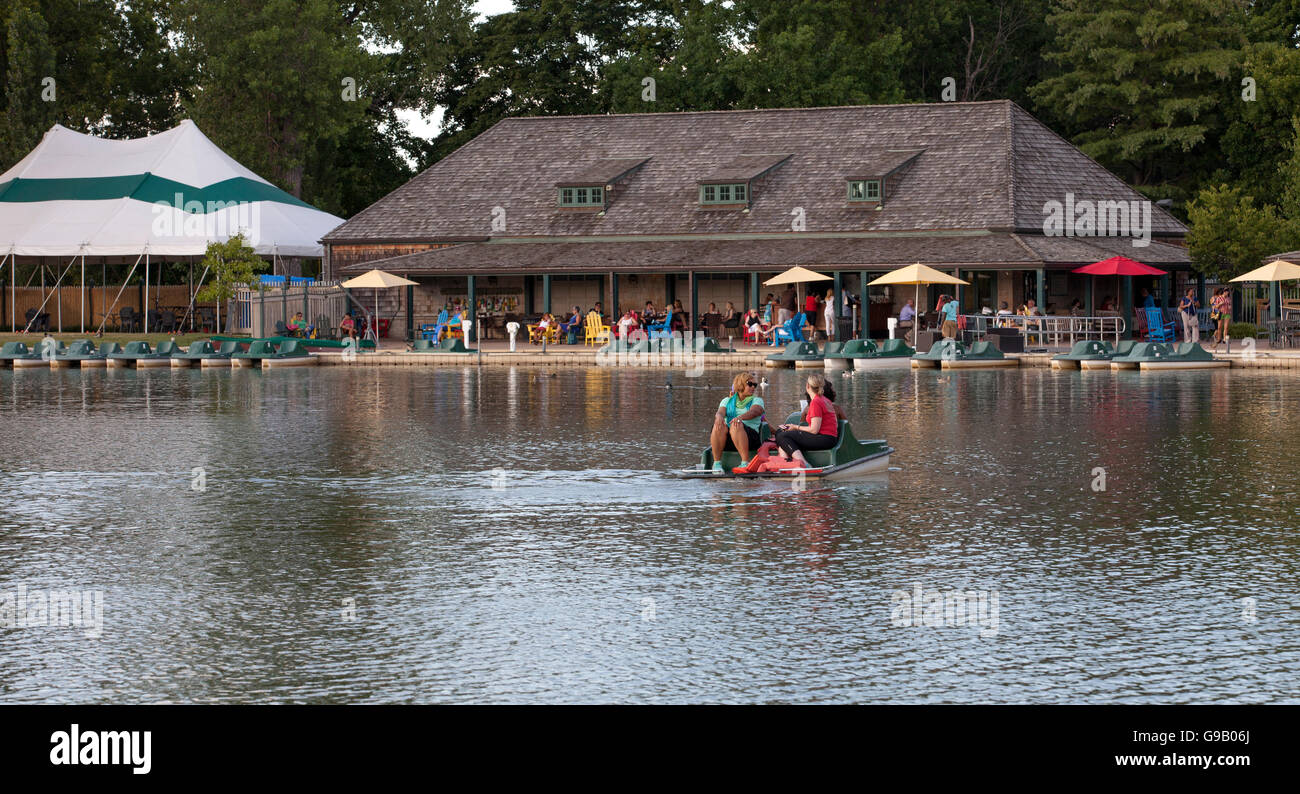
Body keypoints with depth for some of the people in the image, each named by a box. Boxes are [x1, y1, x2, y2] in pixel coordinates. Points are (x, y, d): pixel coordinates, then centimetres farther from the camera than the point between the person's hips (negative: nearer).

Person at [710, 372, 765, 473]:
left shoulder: (757, 400, 15)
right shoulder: (727, 401, 22)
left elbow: (753, 412, -8)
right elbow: (720, 412, 2)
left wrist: (740, 417, -31)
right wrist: (719, 417, -26)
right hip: (726, 440, 2)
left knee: (736, 426, -35)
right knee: (719, 426, -31)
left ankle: (745, 462, -39)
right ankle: (717, 463, -26)